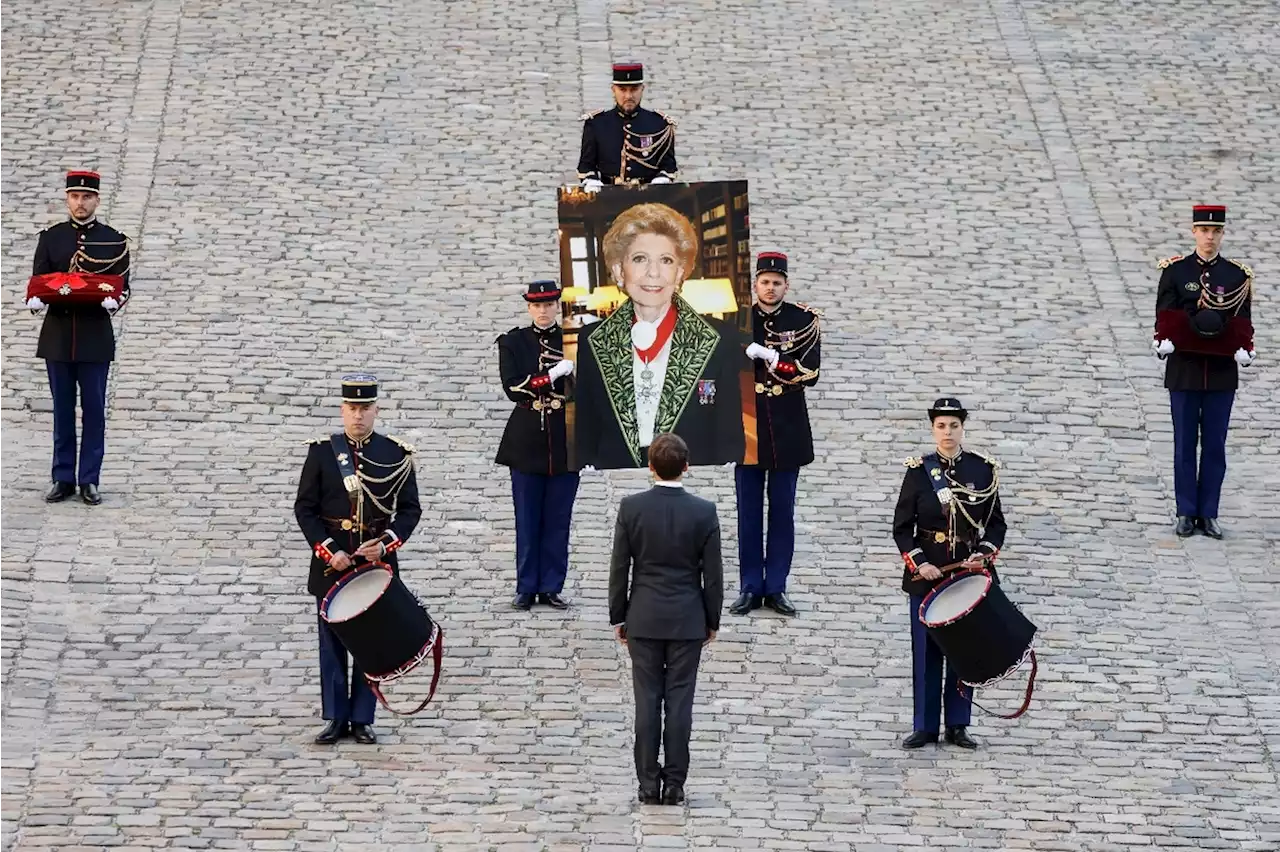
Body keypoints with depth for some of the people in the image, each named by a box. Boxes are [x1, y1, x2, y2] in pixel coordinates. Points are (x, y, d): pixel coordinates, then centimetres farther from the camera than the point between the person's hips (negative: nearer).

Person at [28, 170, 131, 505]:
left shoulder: (113, 241, 3)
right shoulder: (51, 238, 6)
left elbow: (122, 286, 0)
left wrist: (114, 301, -22)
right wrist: (35, 300, -19)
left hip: (95, 336, -1)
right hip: (58, 335, 1)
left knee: (94, 410, 1)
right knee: (62, 410, 6)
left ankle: (90, 480, 6)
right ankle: (63, 479, 12)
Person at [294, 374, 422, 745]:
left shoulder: (396, 455, -1)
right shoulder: (321, 452, -2)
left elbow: (410, 509, 1)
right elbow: (305, 508, -1)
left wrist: (386, 543, -15)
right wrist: (328, 551, -12)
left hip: (377, 561, 0)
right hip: (332, 564, 0)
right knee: (333, 641, 5)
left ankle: (362, 719, 13)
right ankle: (336, 719, 13)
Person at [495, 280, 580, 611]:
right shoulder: (513, 342, 4)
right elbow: (512, 387, -9)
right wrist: (553, 376, -17)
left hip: (565, 443, 1)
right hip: (527, 443, -1)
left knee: (558, 519, 4)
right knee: (528, 520, 3)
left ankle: (551, 587, 10)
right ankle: (527, 588, 8)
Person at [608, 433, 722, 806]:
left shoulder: (631, 508, -9)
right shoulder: (704, 512, -9)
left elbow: (619, 568, -3)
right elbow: (713, 574, -4)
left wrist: (618, 617, 8)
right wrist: (712, 620, 9)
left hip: (643, 620, 0)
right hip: (687, 620, 0)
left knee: (647, 702, 5)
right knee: (679, 702, 4)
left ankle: (649, 785, 6)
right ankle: (674, 785, 5)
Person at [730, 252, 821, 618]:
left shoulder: (804, 320, -2)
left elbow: (810, 372, -12)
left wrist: (768, 357, -19)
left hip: (787, 432, 0)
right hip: (747, 426, 0)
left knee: (782, 511, 5)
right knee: (748, 512, 4)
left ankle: (776, 587, 12)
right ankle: (750, 588, 10)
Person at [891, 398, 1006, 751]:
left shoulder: (983, 470, -1)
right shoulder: (919, 471, -3)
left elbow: (996, 523, 5)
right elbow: (902, 527, 0)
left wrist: (984, 554, -13)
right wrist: (918, 563, -14)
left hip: (971, 573, 1)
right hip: (927, 575, -1)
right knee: (927, 652, 4)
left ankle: (958, 725, 17)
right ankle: (925, 726, 12)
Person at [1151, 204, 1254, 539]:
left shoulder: (1238, 275, 5)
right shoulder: (1175, 271, 2)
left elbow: (1244, 323, 5)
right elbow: (1163, 315, -1)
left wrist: (1244, 350, -13)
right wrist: (1163, 342, -20)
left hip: (1222, 372, 1)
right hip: (1184, 370, -1)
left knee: (1215, 446, 4)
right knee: (1185, 445, 3)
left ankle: (1209, 514, 10)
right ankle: (1186, 514, 10)